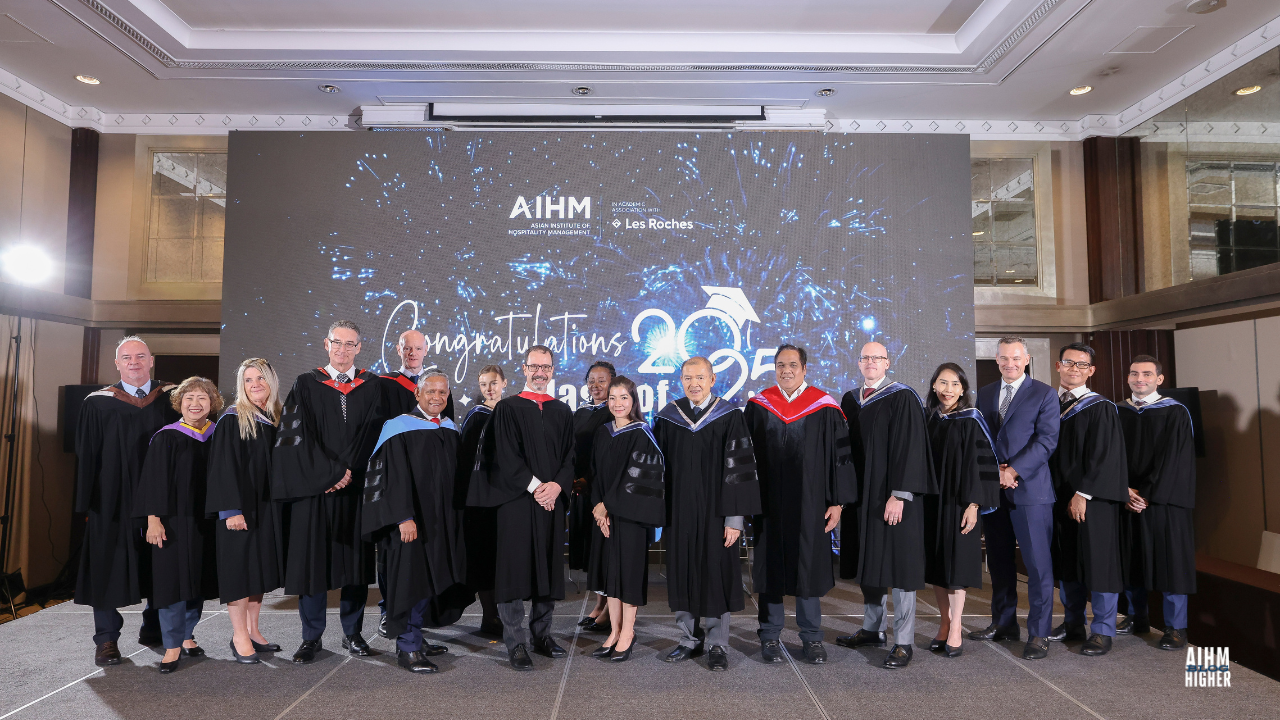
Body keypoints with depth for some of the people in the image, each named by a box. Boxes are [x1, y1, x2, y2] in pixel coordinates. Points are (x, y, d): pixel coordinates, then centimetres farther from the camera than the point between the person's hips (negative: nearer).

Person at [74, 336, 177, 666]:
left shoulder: (172, 399, 4)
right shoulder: (98, 404, 1)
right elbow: (86, 454, 2)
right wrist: (88, 500, -4)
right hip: (113, 501, -1)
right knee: (108, 566, 4)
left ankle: (154, 628, 27)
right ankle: (107, 639, 16)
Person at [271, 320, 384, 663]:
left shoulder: (371, 386, 8)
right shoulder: (306, 384, 5)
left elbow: (371, 435, 0)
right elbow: (300, 436, -4)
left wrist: (348, 472, -10)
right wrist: (333, 471, -12)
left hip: (356, 487, 1)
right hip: (313, 487, -1)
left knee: (355, 558, 6)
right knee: (312, 560, 2)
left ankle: (353, 633, 18)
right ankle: (312, 637, 15)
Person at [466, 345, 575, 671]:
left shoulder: (563, 412, 13)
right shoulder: (507, 408, 1)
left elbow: (570, 456, 8)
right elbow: (506, 456, -7)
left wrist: (557, 485, -10)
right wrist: (535, 487, -13)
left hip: (552, 501, 4)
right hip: (516, 501, -4)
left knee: (549, 568, 8)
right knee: (515, 568, -2)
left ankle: (541, 634, 21)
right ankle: (516, 643, 6)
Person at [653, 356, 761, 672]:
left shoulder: (730, 417, -5)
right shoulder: (668, 418, 4)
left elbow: (740, 468, -8)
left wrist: (735, 518, -13)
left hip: (715, 512, -3)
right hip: (679, 513, 3)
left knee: (716, 577, 4)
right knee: (683, 576, 10)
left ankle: (718, 646, 18)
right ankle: (690, 640, 26)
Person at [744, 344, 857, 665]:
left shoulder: (825, 408, -2)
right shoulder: (758, 406, 3)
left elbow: (840, 456, 0)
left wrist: (837, 502, -4)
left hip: (809, 503, -1)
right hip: (768, 504, 1)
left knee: (809, 566, 7)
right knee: (770, 567, 7)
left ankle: (811, 638, 22)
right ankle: (770, 636, 20)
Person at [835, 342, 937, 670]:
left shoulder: (903, 398, -8)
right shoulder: (849, 401, 10)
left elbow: (908, 448, -14)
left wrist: (899, 495, -20)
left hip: (892, 496, -6)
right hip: (860, 496, 6)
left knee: (898, 565, -1)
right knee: (869, 562, 14)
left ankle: (903, 642, 8)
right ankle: (873, 629, 28)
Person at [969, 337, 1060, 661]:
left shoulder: (1044, 394, 1)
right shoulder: (984, 394, 14)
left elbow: (1046, 440, -8)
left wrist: (1013, 470, -15)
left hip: (1029, 489, -4)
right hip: (993, 489, 5)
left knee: (1038, 563, -3)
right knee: (998, 561, 11)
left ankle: (1039, 633, 6)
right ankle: (1004, 623, 23)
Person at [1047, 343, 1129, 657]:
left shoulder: (1100, 408, -6)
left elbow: (1102, 455, -12)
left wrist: (1083, 494, -16)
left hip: (1092, 498, -5)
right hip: (1060, 496, 5)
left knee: (1097, 561, 0)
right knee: (1067, 561, 12)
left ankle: (1102, 631, 10)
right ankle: (1073, 623, 24)